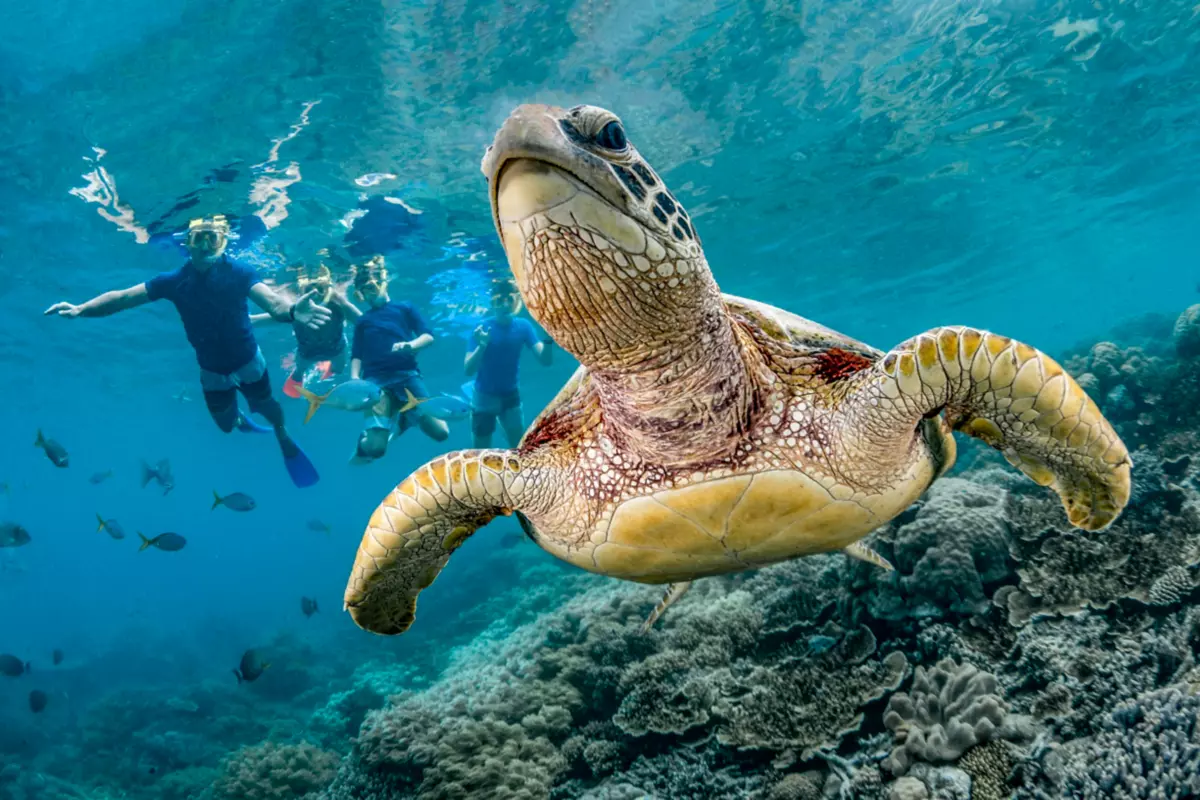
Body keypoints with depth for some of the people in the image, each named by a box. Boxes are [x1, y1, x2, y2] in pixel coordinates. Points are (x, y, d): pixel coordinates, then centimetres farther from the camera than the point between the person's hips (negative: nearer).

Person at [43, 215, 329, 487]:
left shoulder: (238, 272, -25)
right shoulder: (175, 280, -18)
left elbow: (273, 302, -41)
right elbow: (123, 296, -16)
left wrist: (292, 311, -65)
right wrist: (80, 309, -30)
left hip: (248, 362, -2)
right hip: (212, 370, 2)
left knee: (266, 406, 19)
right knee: (226, 424, 20)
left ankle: (283, 436, 54)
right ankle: (239, 418, 58)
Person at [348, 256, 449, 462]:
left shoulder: (404, 308, 18)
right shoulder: (363, 321, 23)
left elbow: (428, 336, 8)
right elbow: (356, 356, 16)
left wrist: (411, 345, -14)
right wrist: (354, 378, -5)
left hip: (407, 374, 0)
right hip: (376, 380, 0)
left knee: (440, 432, -11)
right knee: (376, 447, -19)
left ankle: (407, 415, 20)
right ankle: (365, 437, 19)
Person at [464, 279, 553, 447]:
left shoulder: (523, 326, -10)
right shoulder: (482, 328, -19)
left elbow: (545, 360, -17)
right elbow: (468, 370, -25)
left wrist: (547, 339, -37)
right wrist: (482, 345, -42)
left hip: (511, 395, 3)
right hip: (484, 396, -3)